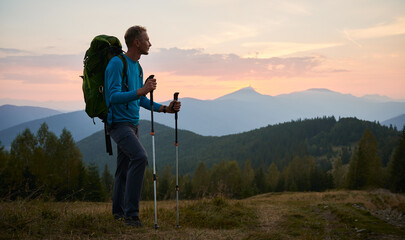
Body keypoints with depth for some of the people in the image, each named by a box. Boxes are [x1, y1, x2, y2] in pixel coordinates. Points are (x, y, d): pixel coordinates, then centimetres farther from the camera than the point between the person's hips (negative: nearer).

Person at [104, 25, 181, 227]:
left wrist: (165, 108, 9)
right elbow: (114, 96, -22)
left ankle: (119, 211, 26)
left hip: (132, 123, 9)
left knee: (125, 168, 14)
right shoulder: (116, 64, -13)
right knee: (140, 157, -25)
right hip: (119, 122, -9)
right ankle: (131, 213, -22)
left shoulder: (137, 67, 15)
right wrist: (141, 91, -32)